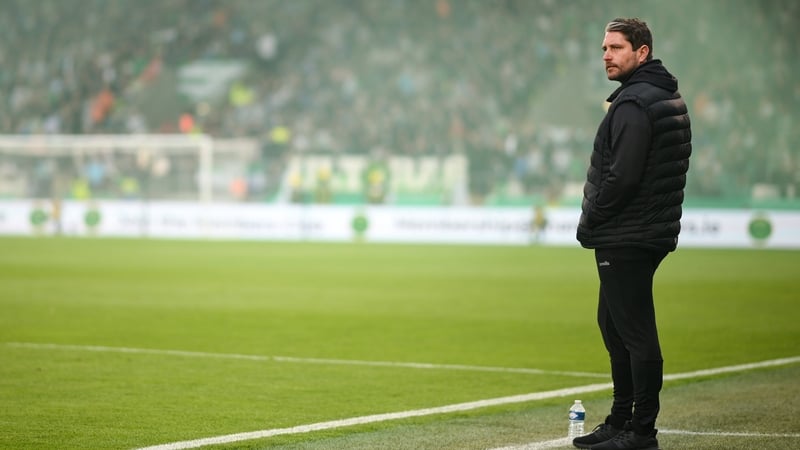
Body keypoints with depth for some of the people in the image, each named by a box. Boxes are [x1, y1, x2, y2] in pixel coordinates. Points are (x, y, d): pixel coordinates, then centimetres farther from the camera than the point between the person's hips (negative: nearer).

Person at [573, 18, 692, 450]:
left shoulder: (635, 103, -17)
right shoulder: (670, 98, 16)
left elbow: (621, 176, -24)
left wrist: (589, 222, -11)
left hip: (626, 240, -11)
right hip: (649, 232, 11)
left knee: (636, 332, -7)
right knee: (614, 325, 18)